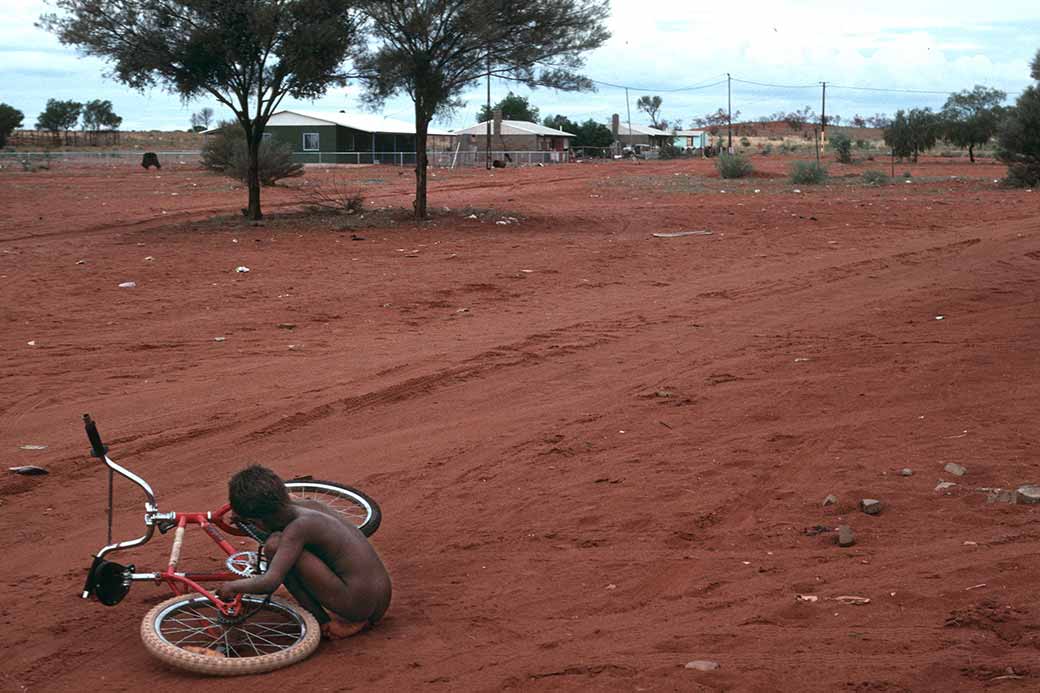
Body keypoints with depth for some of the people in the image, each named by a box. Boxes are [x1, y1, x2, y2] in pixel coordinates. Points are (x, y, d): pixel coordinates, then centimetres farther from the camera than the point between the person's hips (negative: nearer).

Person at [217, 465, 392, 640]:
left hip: (357, 604, -9)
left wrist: (232, 586, -3)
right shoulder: (314, 505, 10)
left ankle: (324, 623, -1)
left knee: (274, 546, -9)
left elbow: (270, 583, -22)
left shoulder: (298, 528, -14)